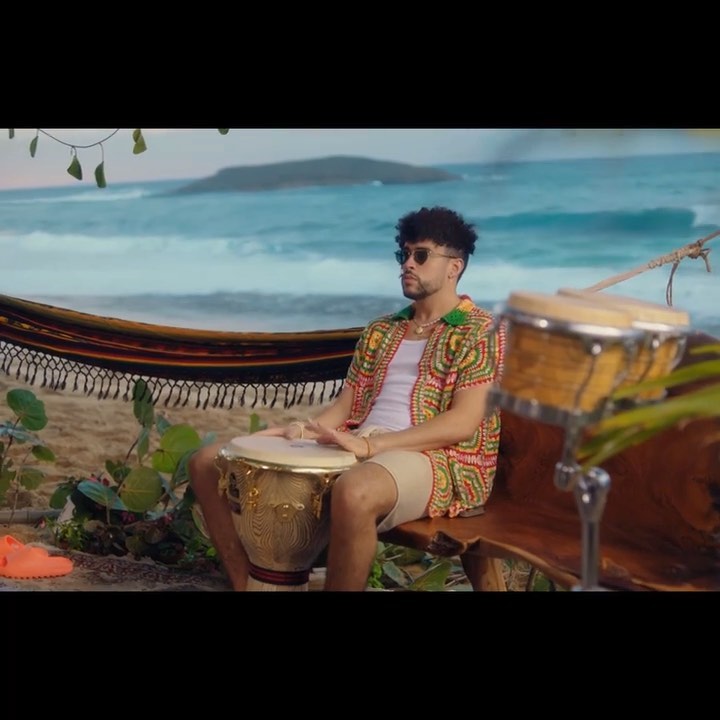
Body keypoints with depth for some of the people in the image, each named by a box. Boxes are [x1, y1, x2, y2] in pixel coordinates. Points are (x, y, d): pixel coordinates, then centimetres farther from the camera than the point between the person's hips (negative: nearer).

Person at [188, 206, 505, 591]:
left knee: (354, 491, -45)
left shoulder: (480, 331, 0)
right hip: (355, 452, 7)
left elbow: (464, 423, -13)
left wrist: (371, 444, -23)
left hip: (440, 460, -7)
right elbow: (345, 406, 18)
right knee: (208, 462, -3)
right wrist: (303, 431, -5)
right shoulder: (380, 331, 22)